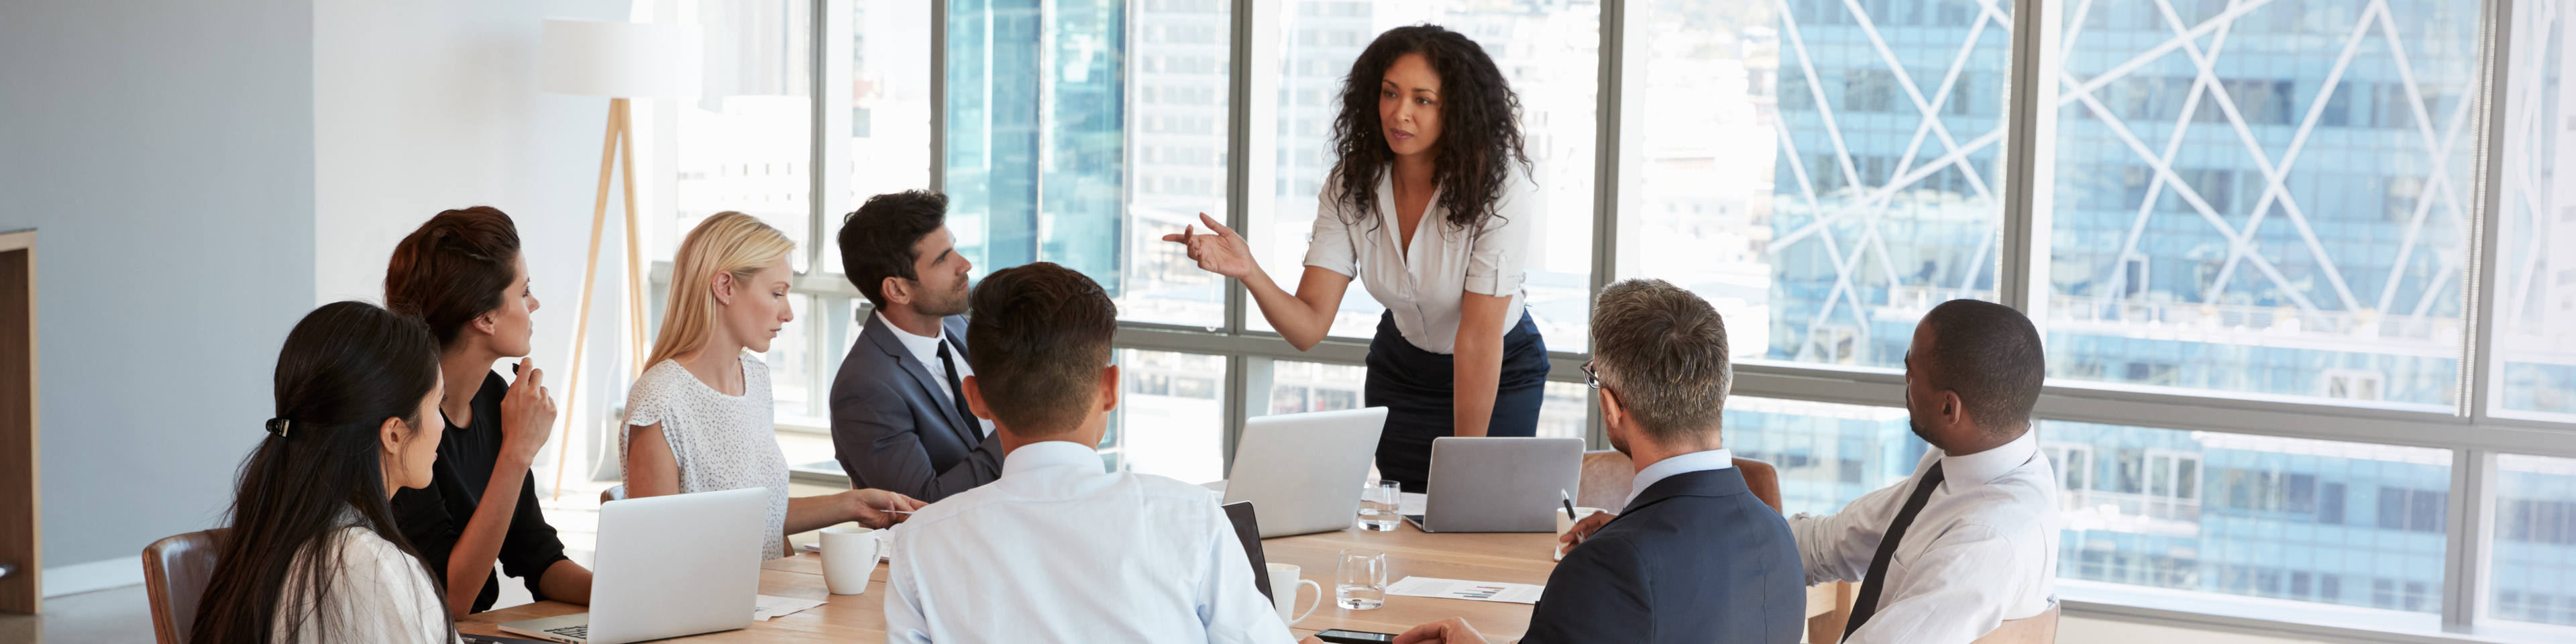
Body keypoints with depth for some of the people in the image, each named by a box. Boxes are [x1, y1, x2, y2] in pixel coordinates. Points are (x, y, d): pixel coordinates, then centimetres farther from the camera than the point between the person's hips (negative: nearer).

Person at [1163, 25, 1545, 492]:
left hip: (1501, 372, -3)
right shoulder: (1350, 186, -17)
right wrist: (1247, 271, -42)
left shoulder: (1500, 188, -29)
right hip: (1402, 362, 3)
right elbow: (1308, 327, -23)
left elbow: (1479, 339, -28)